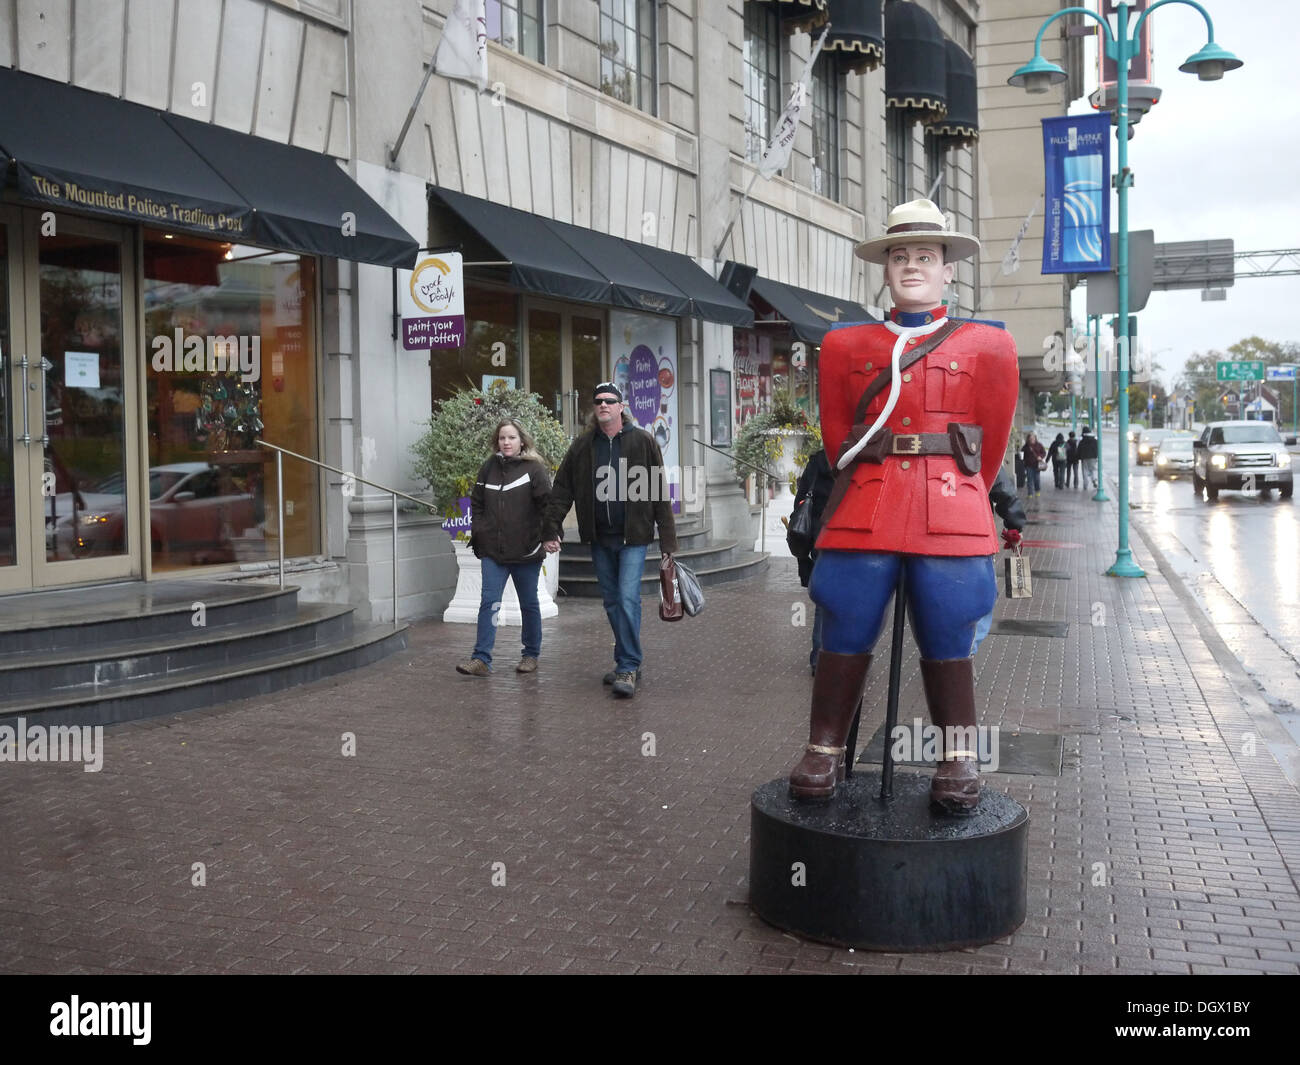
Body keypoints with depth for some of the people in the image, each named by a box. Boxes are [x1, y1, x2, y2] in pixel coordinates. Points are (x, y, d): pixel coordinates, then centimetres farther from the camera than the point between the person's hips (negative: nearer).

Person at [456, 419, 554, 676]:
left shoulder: (534, 469, -5)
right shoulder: (488, 468, 8)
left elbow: (547, 505, -6)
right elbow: (476, 504, 16)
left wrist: (542, 537, -13)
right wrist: (478, 534, 8)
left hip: (525, 551, -3)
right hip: (493, 550, 3)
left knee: (528, 604, 10)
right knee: (489, 602, -4)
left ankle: (531, 655, 23)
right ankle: (482, 658, -5)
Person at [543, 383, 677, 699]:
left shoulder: (642, 442, -3)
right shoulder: (582, 446, 5)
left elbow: (660, 493, -3)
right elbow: (561, 491, 7)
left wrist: (668, 540, -5)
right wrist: (551, 529, -2)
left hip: (633, 536, -4)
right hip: (599, 539, 4)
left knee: (628, 599, -12)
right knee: (612, 602, 11)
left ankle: (628, 668, -5)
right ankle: (628, 663, 24)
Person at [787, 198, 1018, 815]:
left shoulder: (987, 346, 10)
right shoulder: (846, 346, 13)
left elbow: (993, 439, 15)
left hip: (950, 518, -1)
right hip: (863, 513, 1)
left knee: (947, 641, 0)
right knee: (846, 635, 0)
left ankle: (957, 762, 13)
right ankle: (825, 752, 11)